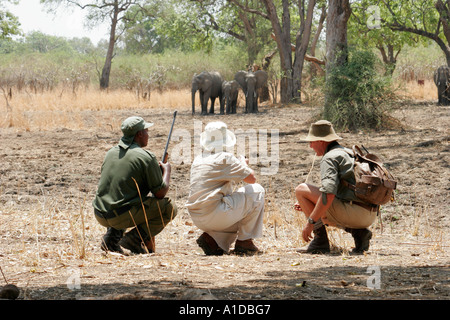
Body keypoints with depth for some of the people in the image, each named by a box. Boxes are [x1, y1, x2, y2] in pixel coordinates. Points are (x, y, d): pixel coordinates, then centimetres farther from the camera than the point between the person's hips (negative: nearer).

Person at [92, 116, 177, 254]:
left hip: (100, 215, 7)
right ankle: (135, 238, -6)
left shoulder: (111, 152, 13)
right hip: (122, 216, -7)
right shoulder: (146, 157, -8)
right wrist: (166, 170, 16)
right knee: (170, 208, 7)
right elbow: (160, 193, -3)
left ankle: (112, 236, 17)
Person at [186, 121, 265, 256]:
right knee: (256, 191, 7)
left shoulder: (198, 160, 14)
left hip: (197, 218, 8)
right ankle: (244, 241, 9)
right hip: (214, 214, -8)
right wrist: (244, 164, 16)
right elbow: (252, 178, -4)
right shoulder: (225, 158, -8)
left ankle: (210, 238, 9)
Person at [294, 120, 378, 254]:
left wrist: (310, 222, -16)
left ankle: (320, 241, -5)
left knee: (301, 189, 0)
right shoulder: (348, 153, 26)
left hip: (351, 211, -9)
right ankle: (359, 232, 8)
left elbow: (329, 194, -20)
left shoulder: (330, 157, -5)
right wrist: (307, 205, 28)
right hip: (369, 216, 9)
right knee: (323, 215, 34)